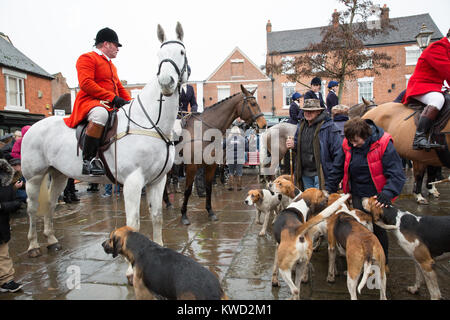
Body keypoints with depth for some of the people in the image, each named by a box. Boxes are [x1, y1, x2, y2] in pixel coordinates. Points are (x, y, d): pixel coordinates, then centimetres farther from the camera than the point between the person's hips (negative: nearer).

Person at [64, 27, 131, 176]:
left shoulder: (111, 65, 29)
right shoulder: (87, 58, 0)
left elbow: (120, 88, 32)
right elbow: (86, 83, -15)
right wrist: (112, 97, -21)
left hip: (112, 106, 9)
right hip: (91, 101, -9)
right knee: (101, 114, -41)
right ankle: (88, 159, -35)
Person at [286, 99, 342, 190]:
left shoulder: (328, 127, -13)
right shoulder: (301, 125, 9)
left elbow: (338, 153, -15)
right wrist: (293, 145, -1)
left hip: (321, 174, -6)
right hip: (305, 174, 7)